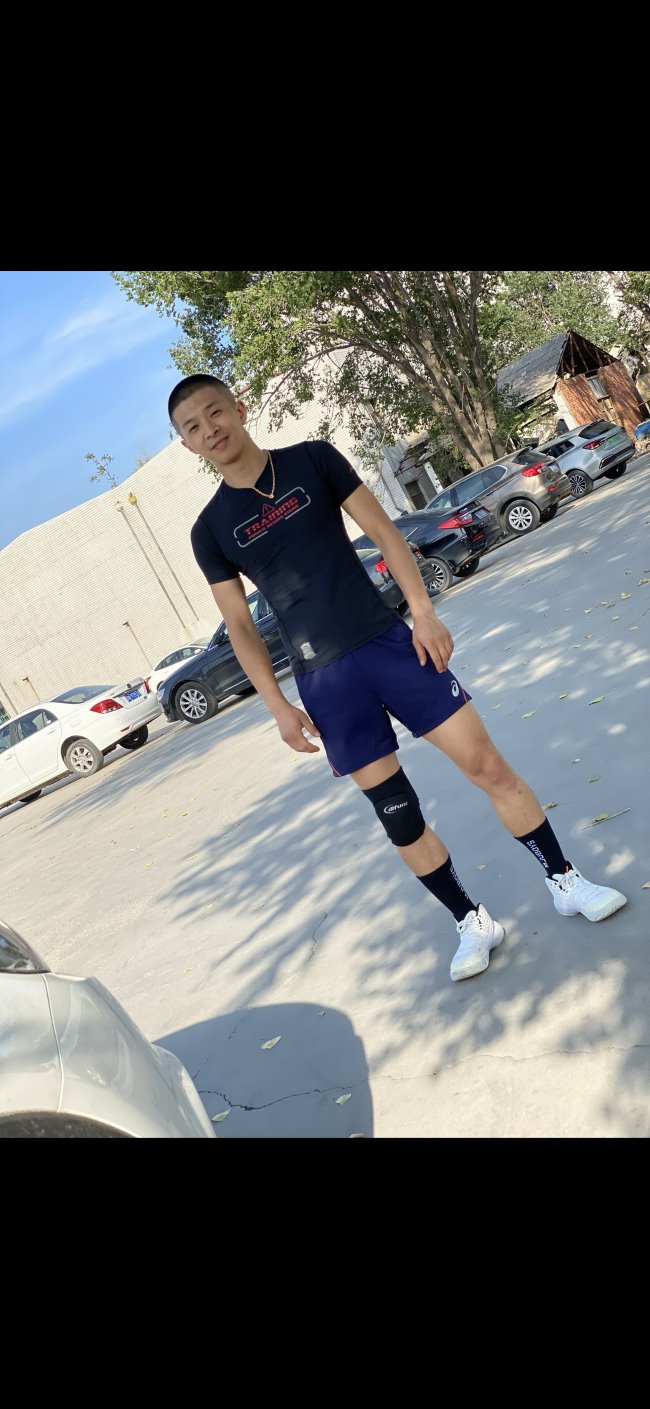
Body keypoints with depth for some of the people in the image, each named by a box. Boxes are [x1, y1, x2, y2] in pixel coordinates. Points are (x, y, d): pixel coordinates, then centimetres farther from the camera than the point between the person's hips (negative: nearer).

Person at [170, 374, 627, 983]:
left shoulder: (312, 458, 4)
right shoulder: (209, 530, 3)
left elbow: (382, 530, 3)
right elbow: (239, 624, 5)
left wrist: (423, 611, -6)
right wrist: (278, 705, -3)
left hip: (388, 641, 0)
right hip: (324, 681, 0)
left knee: (487, 763, -1)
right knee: (397, 814, 3)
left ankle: (564, 880, 18)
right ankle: (473, 922, 22)